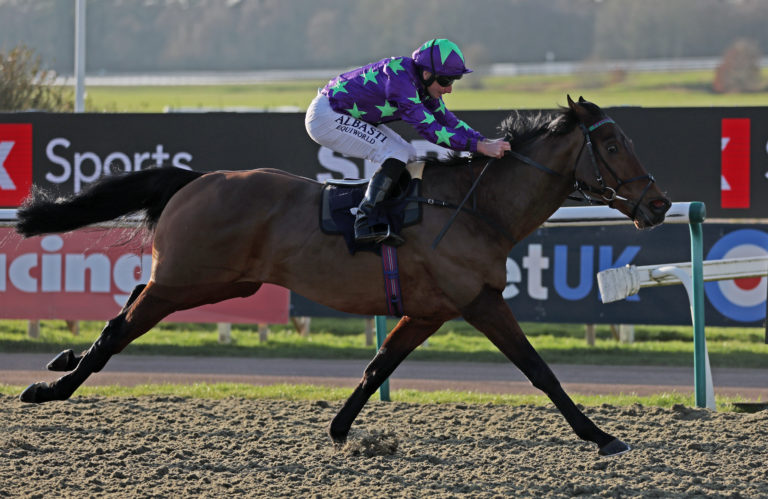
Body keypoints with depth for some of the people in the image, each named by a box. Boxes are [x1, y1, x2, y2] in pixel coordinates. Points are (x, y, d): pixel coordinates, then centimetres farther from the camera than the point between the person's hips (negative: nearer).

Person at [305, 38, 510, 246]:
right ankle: (365, 223, -23)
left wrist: (486, 141, -3)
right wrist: (480, 147, -33)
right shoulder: (399, 79, -30)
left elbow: (448, 121, 10)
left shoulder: (423, 86, -2)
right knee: (397, 155, -19)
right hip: (325, 117, -10)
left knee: (408, 156, 7)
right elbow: (428, 128, -32)